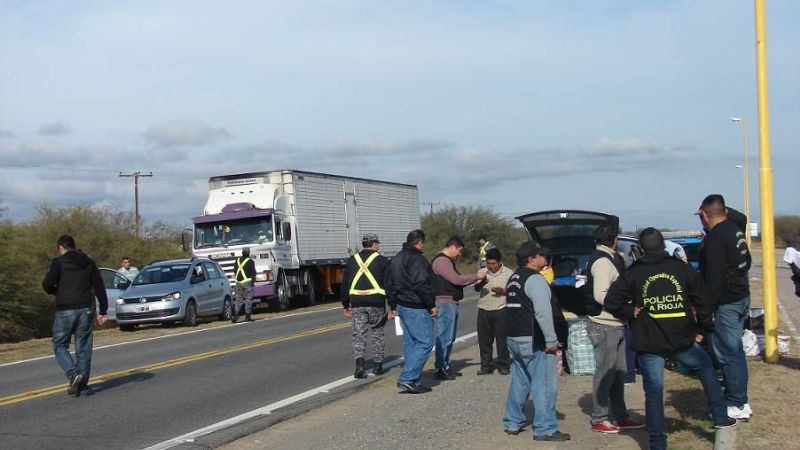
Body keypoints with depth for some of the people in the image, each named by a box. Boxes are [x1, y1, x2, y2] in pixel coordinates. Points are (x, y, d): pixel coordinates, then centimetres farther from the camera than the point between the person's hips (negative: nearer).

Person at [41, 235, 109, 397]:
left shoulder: (59, 262, -2)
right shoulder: (89, 263, 12)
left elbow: (47, 284, -14)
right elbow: (99, 287, 8)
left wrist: (56, 291, 9)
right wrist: (103, 311, 8)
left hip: (65, 311, -4)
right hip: (85, 310, 4)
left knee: (60, 346, 6)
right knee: (83, 348, 8)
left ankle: (74, 374, -15)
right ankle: (81, 384, 9)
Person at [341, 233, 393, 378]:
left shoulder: (352, 260, 11)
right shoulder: (382, 261, 0)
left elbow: (345, 284, 13)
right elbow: (389, 284, -3)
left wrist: (346, 305, 20)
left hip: (357, 303, 2)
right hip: (376, 302, -2)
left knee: (358, 335, 3)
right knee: (378, 334, 12)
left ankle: (359, 365, -14)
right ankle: (378, 366, 16)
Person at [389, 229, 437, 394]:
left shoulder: (397, 258, 17)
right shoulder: (417, 259, -14)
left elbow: (392, 284, 22)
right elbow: (421, 285, -22)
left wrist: (393, 306, 26)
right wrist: (432, 305, -15)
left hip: (402, 305, 10)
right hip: (416, 308, -10)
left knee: (410, 343, 13)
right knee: (425, 343, -8)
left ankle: (411, 381, 14)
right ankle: (406, 379, -14)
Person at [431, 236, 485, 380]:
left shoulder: (448, 260, 21)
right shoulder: (441, 260, -13)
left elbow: (455, 281, 21)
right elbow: (456, 279, -20)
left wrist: (476, 280, 13)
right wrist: (476, 276, -11)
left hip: (452, 302, 11)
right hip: (445, 302, -11)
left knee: (449, 338, 13)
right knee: (445, 337, -9)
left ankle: (445, 366, 19)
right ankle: (441, 369, -6)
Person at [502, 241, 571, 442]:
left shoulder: (514, 279, 15)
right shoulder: (535, 279, -16)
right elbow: (543, 312, -25)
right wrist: (552, 340, -20)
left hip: (513, 338, 10)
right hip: (533, 341, -9)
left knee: (519, 381, 17)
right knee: (544, 384, -3)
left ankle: (513, 423, 23)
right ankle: (545, 429, -2)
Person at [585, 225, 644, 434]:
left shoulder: (610, 259, 16)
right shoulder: (603, 261, -16)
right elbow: (600, 295, -24)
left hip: (615, 325, 10)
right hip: (605, 326, -10)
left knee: (619, 372, 16)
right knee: (605, 373, -3)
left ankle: (620, 416, 24)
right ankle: (599, 419, 6)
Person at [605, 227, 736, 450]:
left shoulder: (632, 273, -3)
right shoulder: (681, 268, 0)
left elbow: (611, 302, -9)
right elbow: (702, 300, 3)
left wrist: (631, 312, 3)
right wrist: (703, 329, 14)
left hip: (649, 343, -1)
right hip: (682, 340, 1)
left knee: (653, 391, 4)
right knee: (706, 367, 26)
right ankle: (720, 417, 29)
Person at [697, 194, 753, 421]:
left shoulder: (714, 239, -20)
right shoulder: (735, 229, 9)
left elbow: (713, 278, -23)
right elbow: (746, 262, 21)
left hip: (726, 303, -10)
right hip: (742, 297, 10)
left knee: (729, 354, -4)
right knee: (735, 351, 17)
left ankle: (738, 405, 0)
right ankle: (739, 400, 25)